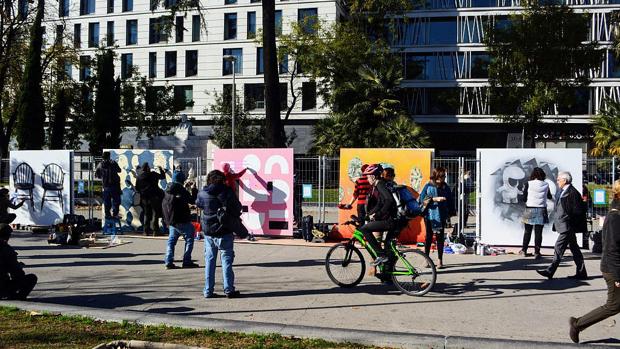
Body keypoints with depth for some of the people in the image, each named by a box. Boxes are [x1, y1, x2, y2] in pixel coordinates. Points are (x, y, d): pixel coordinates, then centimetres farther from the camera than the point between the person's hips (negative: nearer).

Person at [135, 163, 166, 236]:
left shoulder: (139, 177, 3)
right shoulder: (153, 175, -8)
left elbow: (137, 188, 7)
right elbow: (163, 176, 2)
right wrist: (161, 169, 17)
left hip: (144, 198, 4)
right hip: (154, 197, -4)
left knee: (147, 214, 15)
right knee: (155, 213, 1)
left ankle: (146, 231, 14)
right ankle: (155, 231, -4)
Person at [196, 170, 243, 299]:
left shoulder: (202, 193, -2)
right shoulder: (227, 191, -9)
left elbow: (198, 203, 17)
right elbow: (238, 207, -2)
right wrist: (235, 217, 18)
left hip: (208, 231, 3)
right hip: (224, 231, -3)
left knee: (209, 260, 11)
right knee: (227, 260, 4)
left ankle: (208, 290, 12)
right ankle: (229, 290, 4)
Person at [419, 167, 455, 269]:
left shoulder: (446, 187, 6)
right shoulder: (428, 186, 0)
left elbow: (450, 201, 8)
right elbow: (422, 199, -8)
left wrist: (450, 213, 3)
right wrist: (435, 199, -17)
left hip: (441, 215, 1)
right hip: (429, 215, -1)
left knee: (440, 237, 2)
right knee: (429, 236, 5)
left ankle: (440, 261, 8)